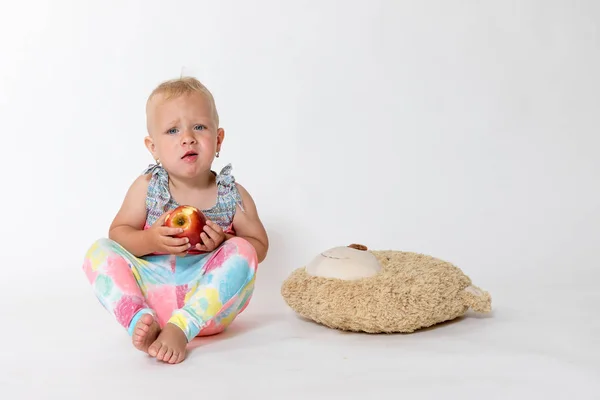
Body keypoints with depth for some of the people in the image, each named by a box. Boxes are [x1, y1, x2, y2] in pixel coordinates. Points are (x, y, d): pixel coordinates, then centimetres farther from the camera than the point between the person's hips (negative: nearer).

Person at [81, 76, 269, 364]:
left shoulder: (233, 195, -1)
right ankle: (141, 321, -34)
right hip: (152, 292, 1)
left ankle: (179, 329, -35)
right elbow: (118, 232, 3)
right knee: (100, 251, -14)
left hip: (209, 303, -1)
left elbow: (259, 245, 4)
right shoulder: (146, 188, 0)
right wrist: (149, 241, -19)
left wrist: (225, 243, -17)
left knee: (241, 252, -26)